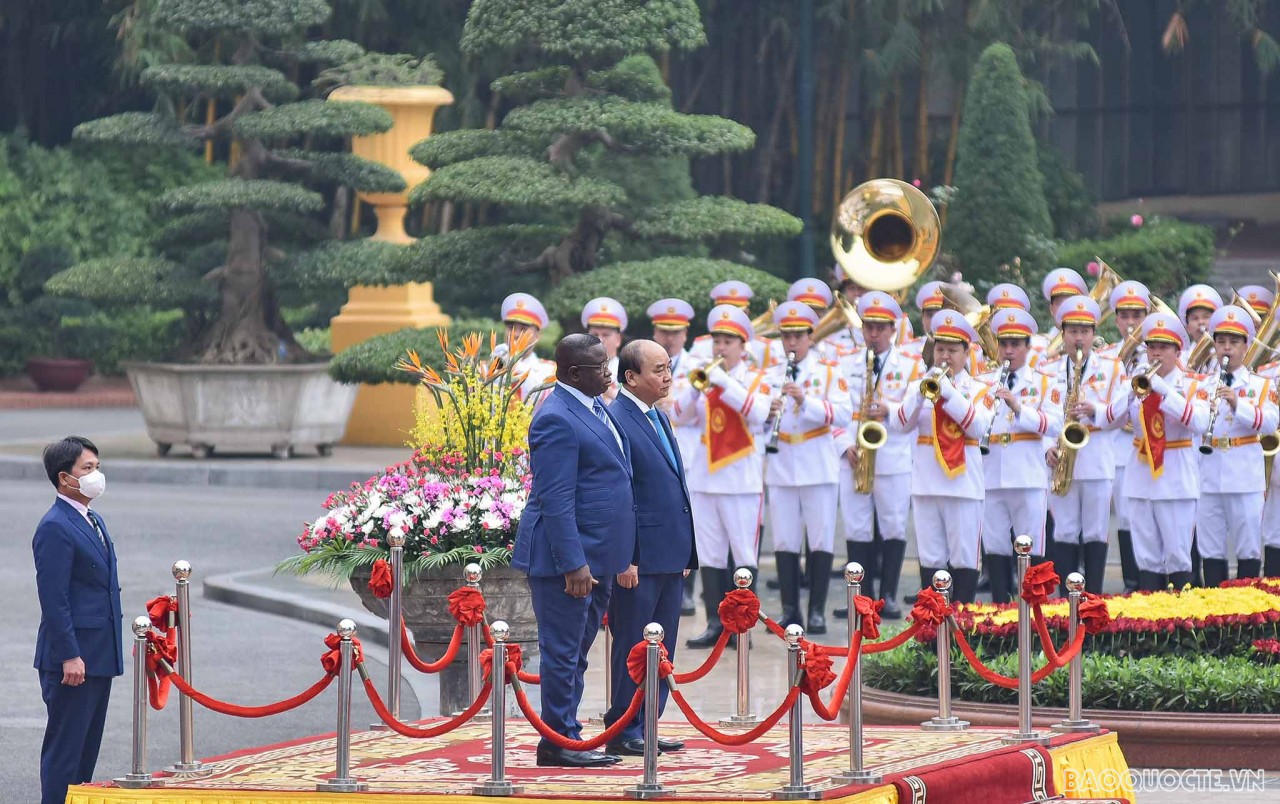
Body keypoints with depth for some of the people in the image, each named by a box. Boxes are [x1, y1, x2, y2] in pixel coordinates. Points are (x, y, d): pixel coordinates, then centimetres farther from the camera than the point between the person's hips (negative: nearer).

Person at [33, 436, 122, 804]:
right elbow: (53, 599, -19)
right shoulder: (55, 528, -15)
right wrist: (69, 656, -22)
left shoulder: (93, 522, 16)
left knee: (87, 746, 12)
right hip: (73, 657, -9)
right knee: (64, 745, -6)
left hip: (100, 656, 10)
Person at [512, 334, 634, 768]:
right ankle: (559, 741, 4)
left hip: (596, 555, 10)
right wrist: (574, 564, -22)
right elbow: (555, 500, -20)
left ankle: (566, 738, 20)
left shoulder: (596, 407, 12)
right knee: (563, 652, -2)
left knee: (576, 651, 14)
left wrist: (618, 554, 19)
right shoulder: (557, 419, -18)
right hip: (569, 555, -10)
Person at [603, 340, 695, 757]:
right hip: (640, 558, -9)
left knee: (662, 650, 12)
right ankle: (624, 733, 4)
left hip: (670, 556, 9)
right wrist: (624, 561, -20)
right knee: (633, 647, -2)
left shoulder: (659, 418, 17)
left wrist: (686, 551, 18)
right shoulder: (616, 420, -13)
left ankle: (645, 728, 18)